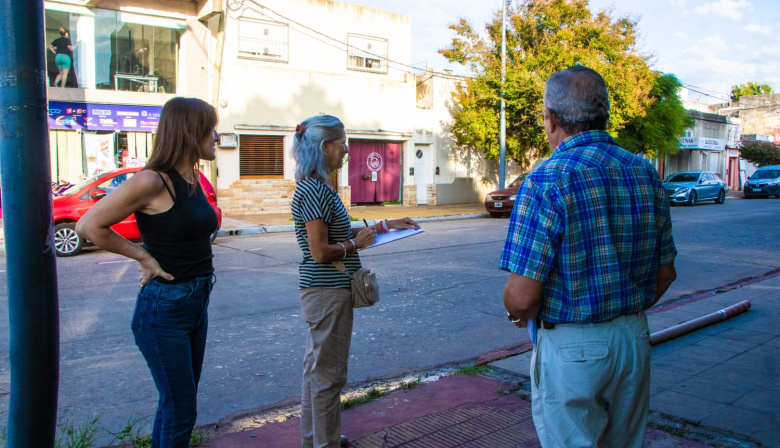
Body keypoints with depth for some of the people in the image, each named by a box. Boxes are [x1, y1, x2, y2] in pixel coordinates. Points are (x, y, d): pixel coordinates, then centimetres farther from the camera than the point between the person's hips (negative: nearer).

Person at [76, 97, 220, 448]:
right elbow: (89, 226, -15)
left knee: (174, 405, 19)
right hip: (164, 309, -8)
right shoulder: (152, 181, -18)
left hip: (197, 304, 8)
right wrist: (145, 257, -12)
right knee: (180, 411, 0)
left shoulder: (193, 179, 6)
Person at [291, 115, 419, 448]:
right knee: (328, 372, 4)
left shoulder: (318, 187, 10)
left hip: (322, 291, 10)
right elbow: (320, 251, -24)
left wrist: (386, 225, 14)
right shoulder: (313, 190, -20)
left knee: (317, 367, 20)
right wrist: (356, 244, -9)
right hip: (328, 293, -10)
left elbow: (339, 234, 14)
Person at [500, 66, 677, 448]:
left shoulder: (548, 181, -19)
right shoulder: (645, 173, 1)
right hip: (636, 339, 7)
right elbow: (665, 273, 9)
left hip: (570, 348, -6)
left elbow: (522, 296, -22)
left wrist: (521, 314, 1)